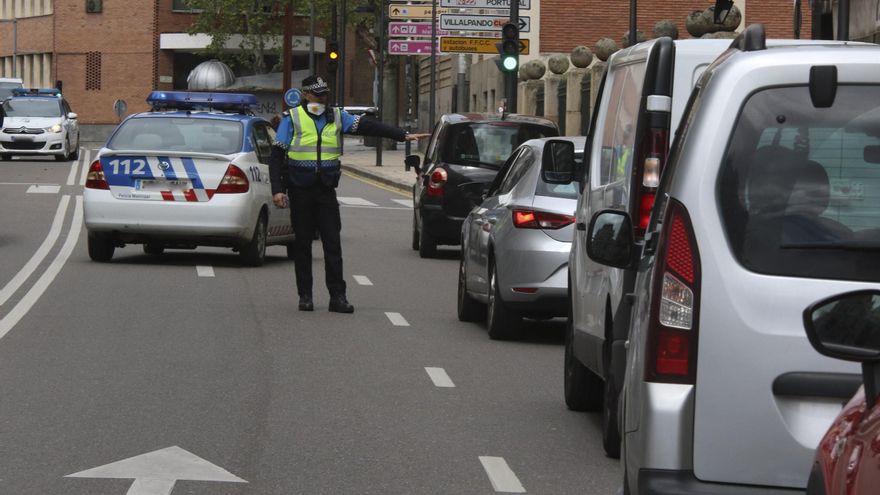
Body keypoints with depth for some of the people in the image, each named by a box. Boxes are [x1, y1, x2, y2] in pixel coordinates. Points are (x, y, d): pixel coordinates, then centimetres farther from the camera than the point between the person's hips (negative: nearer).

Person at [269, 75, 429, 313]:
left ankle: (337, 296, -2)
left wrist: (403, 135, -5)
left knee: (333, 243, -3)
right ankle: (305, 296, 10)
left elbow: (368, 126, 3)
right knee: (303, 243, 3)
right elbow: (276, 155, -1)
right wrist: (277, 189, -10)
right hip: (300, 191, -2)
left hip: (326, 189, 2)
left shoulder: (337, 117, 10)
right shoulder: (291, 119, 0)